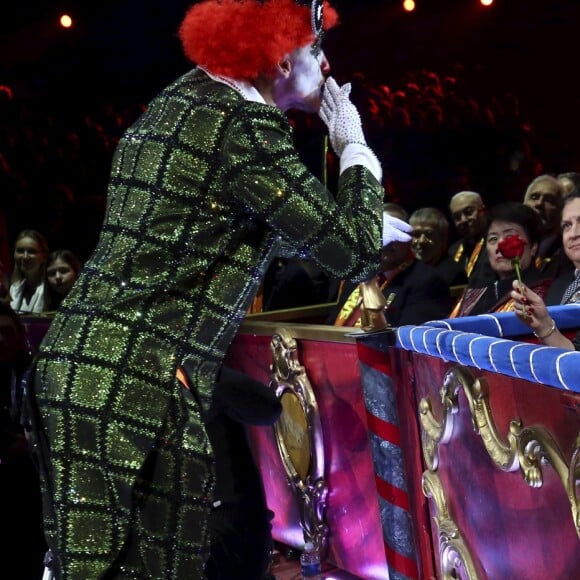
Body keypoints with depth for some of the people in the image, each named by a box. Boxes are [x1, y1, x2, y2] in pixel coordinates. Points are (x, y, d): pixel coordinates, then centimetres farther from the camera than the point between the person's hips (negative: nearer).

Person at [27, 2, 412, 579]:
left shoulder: (179, 98, 15)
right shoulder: (245, 124, -12)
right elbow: (354, 254, -10)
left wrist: (358, 224, 35)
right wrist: (354, 148, 4)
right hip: (137, 382, -9)